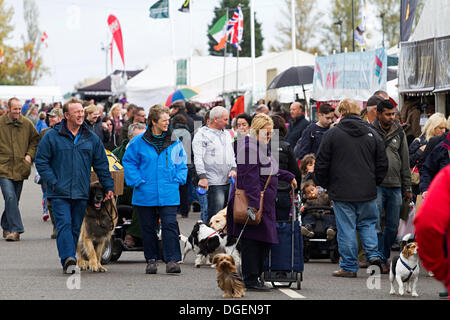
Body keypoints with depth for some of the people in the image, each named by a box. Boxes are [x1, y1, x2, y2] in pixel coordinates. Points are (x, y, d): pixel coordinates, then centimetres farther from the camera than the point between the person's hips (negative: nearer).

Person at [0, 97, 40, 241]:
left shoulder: (27, 124, 5)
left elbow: (35, 140, 18)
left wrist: (30, 155, 4)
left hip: (20, 169, 3)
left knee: (13, 200, 11)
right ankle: (15, 230, -17)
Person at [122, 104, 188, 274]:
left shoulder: (175, 141, 4)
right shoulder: (139, 142, -2)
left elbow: (182, 163, 14)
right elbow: (129, 161, 4)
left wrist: (178, 179, 0)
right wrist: (137, 182, -5)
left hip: (169, 194, 0)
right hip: (146, 194, 0)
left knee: (170, 225, -10)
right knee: (148, 228, 8)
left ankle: (172, 260, -10)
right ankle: (151, 260, 19)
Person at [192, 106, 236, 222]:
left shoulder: (226, 134, 19)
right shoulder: (202, 134, -4)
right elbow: (198, 158, -11)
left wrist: (233, 169, 5)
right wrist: (202, 177, -20)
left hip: (229, 181, 7)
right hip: (214, 183, -7)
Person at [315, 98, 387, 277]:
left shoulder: (332, 134, -4)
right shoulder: (372, 134, 5)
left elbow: (321, 164, -2)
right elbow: (382, 163, 9)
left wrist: (324, 184, 12)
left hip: (342, 192, -3)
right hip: (367, 193, 3)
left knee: (346, 229, 1)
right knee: (368, 223, 17)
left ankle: (349, 267, 4)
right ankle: (374, 255, 2)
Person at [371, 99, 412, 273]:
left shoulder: (399, 132, 12)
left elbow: (405, 161, 15)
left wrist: (407, 187, 12)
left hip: (395, 186, 4)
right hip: (376, 185, -4)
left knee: (393, 227, 6)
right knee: (376, 225, -8)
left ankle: (384, 257, 19)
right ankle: (379, 261, -4)